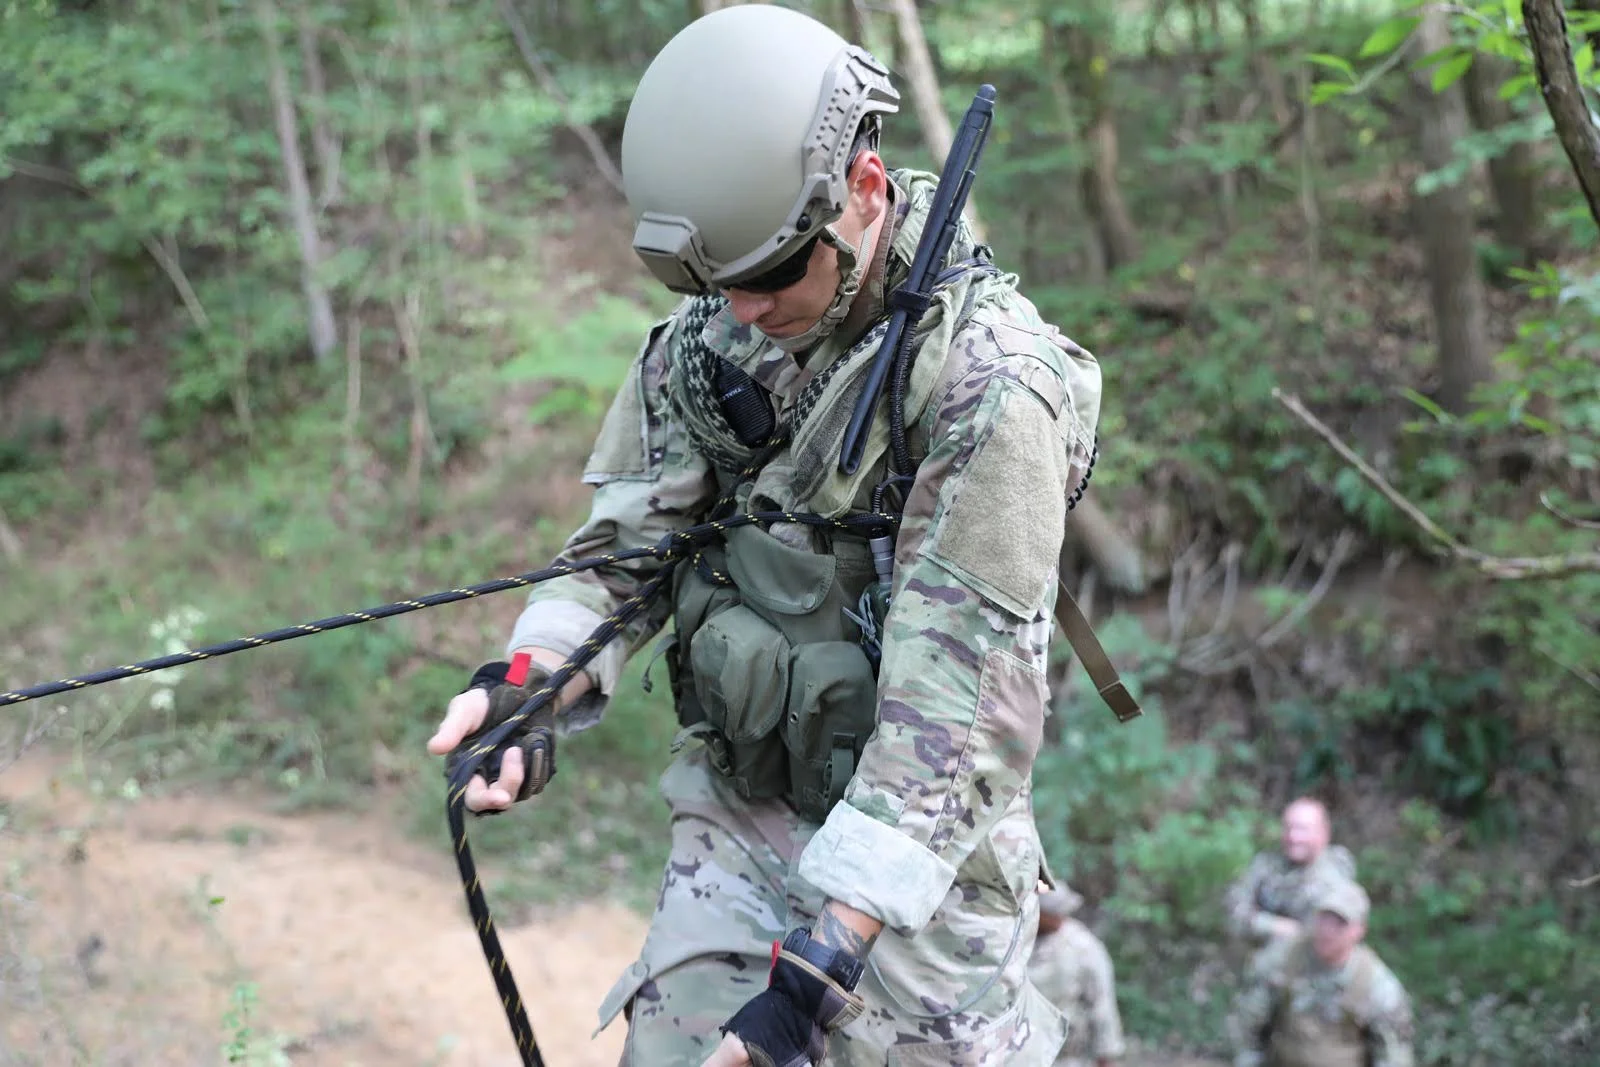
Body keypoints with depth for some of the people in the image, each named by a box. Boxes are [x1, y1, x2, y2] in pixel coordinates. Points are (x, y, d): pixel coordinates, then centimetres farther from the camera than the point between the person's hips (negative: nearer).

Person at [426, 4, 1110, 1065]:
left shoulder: (992, 381, -22)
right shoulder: (708, 335, -2)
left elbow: (953, 697, -26)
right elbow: (630, 542, 3)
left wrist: (822, 963, -30)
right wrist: (532, 677, -19)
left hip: (918, 844, -4)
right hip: (735, 822, 5)